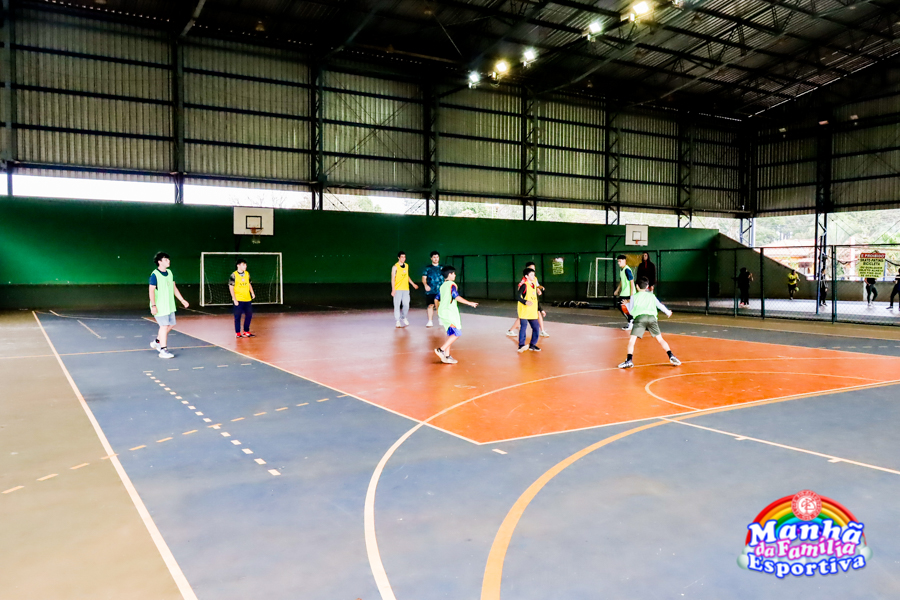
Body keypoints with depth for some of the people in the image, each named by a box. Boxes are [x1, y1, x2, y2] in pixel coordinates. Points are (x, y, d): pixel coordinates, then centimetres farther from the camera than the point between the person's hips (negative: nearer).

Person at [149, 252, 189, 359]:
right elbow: (151, 291, -16)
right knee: (164, 326, -7)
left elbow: (174, 288, 16)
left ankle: (157, 342, 33)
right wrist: (153, 305, -23)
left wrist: (183, 300, 15)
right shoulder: (155, 275, -13)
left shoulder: (169, 273, 9)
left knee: (171, 325, 13)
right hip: (160, 306, -8)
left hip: (170, 306, 8)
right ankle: (163, 350, 1)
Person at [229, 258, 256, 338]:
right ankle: (237, 333, 12)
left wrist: (252, 293, 6)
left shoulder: (247, 274, 7)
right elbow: (231, 287, -8)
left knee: (249, 315, 10)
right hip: (238, 300, -5)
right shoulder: (234, 275, -9)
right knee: (238, 316, 2)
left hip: (247, 299, 6)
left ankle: (246, 331, 23)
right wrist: (234, 299, -13)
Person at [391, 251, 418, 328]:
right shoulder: (395, 267, -4)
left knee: (406, 305, -1)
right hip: (397, 289, -4)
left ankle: (403, 318, 23)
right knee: (397, 305, -3)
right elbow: (393, 279, -8)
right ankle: (398, 321, 4)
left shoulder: (406, 266, 13)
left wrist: (413, 284, 27)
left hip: (406, 289, 4)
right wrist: (393, 289, -16)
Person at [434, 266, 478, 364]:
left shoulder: (442, 286, 15)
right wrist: (470, 303, -21)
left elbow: (437, 299, 20)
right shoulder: (452, 285, -9)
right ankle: (441, 350, -13)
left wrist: (438, 309, 35)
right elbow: (457, 297, -22)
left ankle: (447, 356, 12)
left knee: (450, 334, 13)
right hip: (450, 313, -9)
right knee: (456, 334, -6)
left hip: (442, 313, 9)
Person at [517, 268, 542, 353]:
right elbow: (519, 296, -20)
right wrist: (525, 302, -36)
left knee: (536, 327, 5)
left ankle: (532, 345, 16)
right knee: (523, 327, -8)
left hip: (533, 312, 7)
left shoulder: (534, 285, 14)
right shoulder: (524, 285, -10)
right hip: (524, 311, -7)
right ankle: (521, 345, -2)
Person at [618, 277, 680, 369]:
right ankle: (671, 356, 7)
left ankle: (629, 360, -18)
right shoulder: (651, 295, 26)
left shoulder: (634, 297, 20)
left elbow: (631, 312, 22)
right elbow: (660, 305, 36)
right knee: (660, 339, 15)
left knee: (631, 341, -4)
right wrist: (667, 312, 54)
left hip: (640, 317, -2)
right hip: (652, 317, 3)